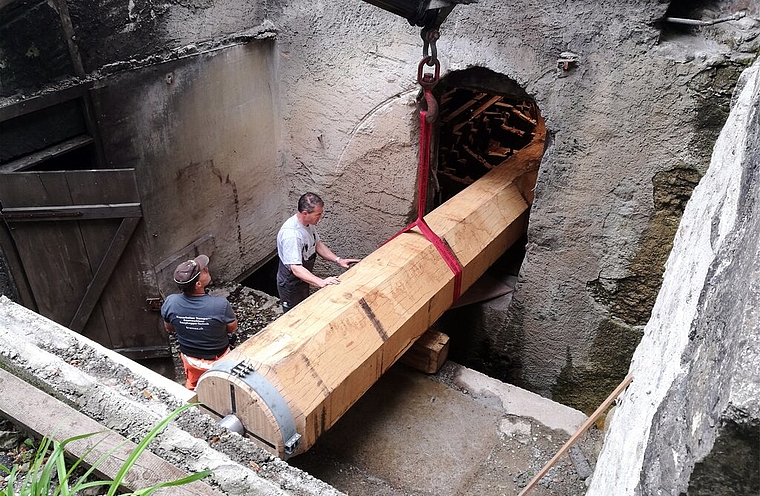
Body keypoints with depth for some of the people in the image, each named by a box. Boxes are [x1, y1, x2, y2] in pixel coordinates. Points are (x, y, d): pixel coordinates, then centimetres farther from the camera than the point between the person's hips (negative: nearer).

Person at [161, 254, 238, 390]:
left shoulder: (170, 303, -26)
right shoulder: (221, 305, -37)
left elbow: (169, 328, -5)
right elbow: (233, 328, -16)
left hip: (189, 358, 3)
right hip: (218, 361, -3)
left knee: (192, 385, 34)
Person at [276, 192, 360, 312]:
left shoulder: (309, 223, -9)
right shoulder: (291, 235, -37)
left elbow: (317, 244, 6)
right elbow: (296, 269, -39)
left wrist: (338, 260, -6)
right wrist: (321, 282, -47)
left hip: (303, 278, 8)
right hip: (291, 285, -8)